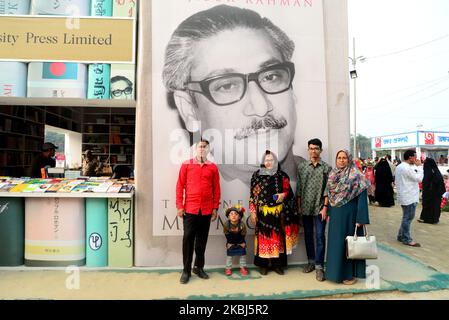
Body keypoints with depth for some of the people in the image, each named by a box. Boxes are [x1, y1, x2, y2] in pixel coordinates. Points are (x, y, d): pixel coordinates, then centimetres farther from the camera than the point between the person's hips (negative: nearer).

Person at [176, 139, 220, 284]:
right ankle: (186, 270, 14)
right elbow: (180, 186, 1)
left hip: (206, 210, 2)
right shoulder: (186, 165, 2)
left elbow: (216, 189, 7)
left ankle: (199, 267, 26)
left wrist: (215, 208, 4)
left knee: (202, 239, 11)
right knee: (188, 238, 2)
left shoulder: (213, 167, 5)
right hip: (190, 208, -2)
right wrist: (179, 206, -4)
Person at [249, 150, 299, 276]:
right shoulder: (257, 175, 2)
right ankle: (263, 265, 15)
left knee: (278, 237, 6)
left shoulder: (282, 176, 4)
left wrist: (283, 195, -14)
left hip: (278, 212, 1)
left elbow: (289, 191, 9)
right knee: (264, 237, 3)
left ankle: (277, 264, 19)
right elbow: (253, 195, 1)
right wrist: (253, 211, -3)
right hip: (263, 212, -1)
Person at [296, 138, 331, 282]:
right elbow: (299, 188, 6)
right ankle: (311, 261, 27)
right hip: (306, 208, 3)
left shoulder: (326, 168, -1)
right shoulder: (302, 166, 5)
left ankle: (319, 266, 8)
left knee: (320, 236, 0)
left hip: (319, 208, -2)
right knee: (308, 235, 12)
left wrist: (325, 207, -10)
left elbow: (327, 190, -4)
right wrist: (299, 206, 3)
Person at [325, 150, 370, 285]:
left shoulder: (356, 176, -10)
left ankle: (350, 273, 17)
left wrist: (360, 218, -18)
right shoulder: (332, 175, 7)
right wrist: (329, 213, 11)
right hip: (335, 214, 6)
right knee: (336, 242, 12)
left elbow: (362, 198, -13)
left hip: (349, 214, -6)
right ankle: (337, 271, 26)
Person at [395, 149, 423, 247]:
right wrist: (419, 166, -10)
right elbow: (419, 178, -16)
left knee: (406, 217, 17)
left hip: (404, 196, 10)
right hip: (409, 197, -10)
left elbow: (396, 181, 17)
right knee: (408, 218, -2)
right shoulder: (407, 168, -20)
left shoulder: (399, 166, 12)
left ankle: (401, 236, 24)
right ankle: (407, 239, 6)